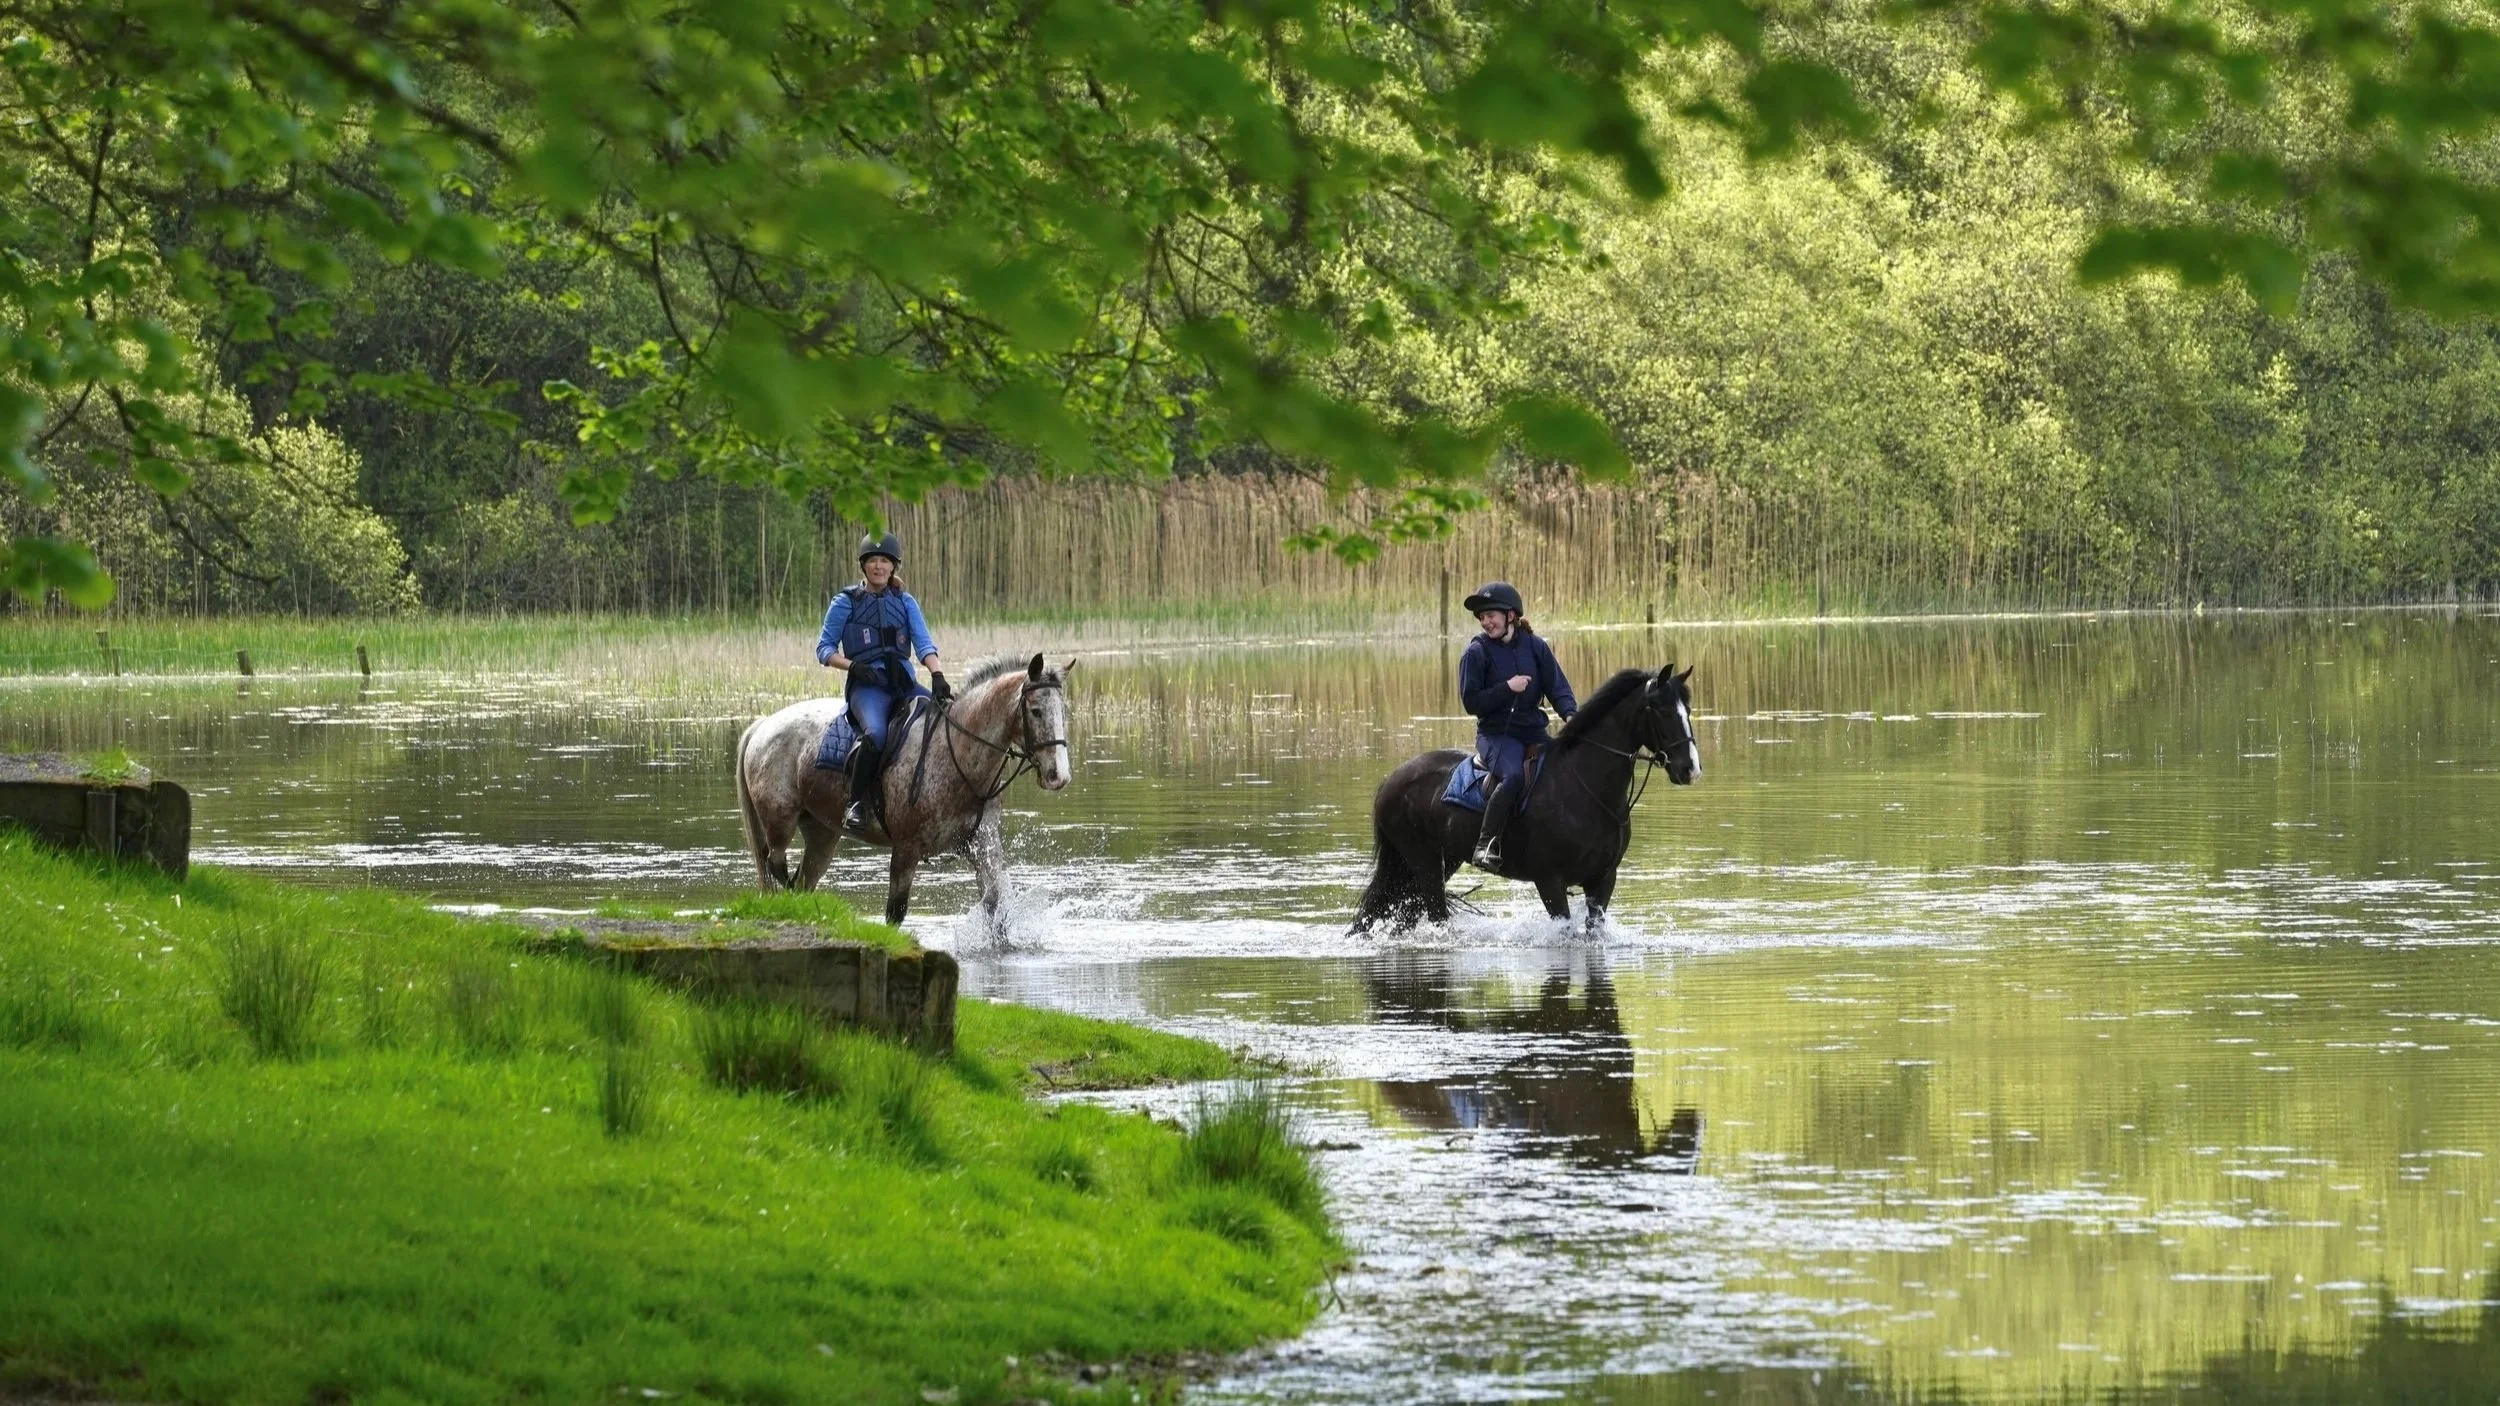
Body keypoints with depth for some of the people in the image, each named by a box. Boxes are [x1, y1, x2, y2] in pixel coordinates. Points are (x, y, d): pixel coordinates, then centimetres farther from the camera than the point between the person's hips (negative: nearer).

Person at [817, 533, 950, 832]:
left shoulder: (905, 602, 15)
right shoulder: (846, 602, 6)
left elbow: (924, 644, 4)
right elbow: (824, 649, 7)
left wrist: (937, 676, -15)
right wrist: (853, 666, -13)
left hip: (904, 683, 4)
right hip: (866, 685, -4)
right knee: (876, 732, -36)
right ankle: (858, 801, -21)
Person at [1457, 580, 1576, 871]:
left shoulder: (1535, 647, 7)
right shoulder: (1477, 653, -2)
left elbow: (1558, 687, 5)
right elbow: (1472, 702, -6)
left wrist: (1570, 714, -15)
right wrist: (1507, 688, -16)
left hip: (1534, 732, 4)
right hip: (1496, 734, -4)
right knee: (1513, 775, -34)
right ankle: (1486, 844, -28)